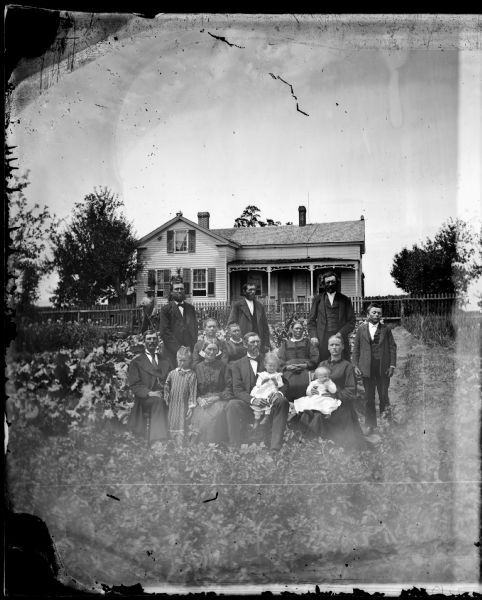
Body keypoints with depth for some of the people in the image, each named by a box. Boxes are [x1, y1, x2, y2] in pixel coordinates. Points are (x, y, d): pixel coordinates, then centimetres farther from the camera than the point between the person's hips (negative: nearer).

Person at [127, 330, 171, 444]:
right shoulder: (136, 362, 8)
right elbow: (133, 384, 0)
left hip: (163, 400, 3)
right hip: (145, 402, -3)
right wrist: (149, 393, -15)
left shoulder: (164, 360, 20)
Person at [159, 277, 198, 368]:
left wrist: (193, 346, 1)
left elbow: (195, 328, 15)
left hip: (190, 350, 3)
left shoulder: (190, 308, 17)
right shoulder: (165, 309, 2)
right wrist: (178, 348, -10)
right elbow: (164, 331, -4)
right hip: (173, 352, -3)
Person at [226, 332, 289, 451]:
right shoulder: (237, 365, 12)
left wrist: (279, 393, -16)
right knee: (232, 405, -32)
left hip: (268, 403, 1)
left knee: (282, 402, -29)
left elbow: (283, 383, 10)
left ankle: (275, 446, -28)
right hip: (246, 405, -1)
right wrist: (252, 400, -21)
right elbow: (237, 390, 0)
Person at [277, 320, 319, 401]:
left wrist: (306, 365, -6)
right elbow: (279, 359, 12)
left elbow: (315, 357, 11)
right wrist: (287, 366, -8)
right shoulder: (285, 343, 26)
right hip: (289, 370, 0)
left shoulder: (307, 342, 25)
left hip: (305, 369, 0)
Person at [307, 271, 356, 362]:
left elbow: (351, 321, 9)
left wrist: (341, 333, -6)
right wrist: (313, 336, -2)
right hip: (322, 340, 0)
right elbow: (311, 320, 13)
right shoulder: (318, 299, 14)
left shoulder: (345, 300, 12)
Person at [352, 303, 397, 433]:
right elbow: (356, 348, 8)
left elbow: (392, 347, 3)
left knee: (383, 395, 5)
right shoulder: (361, 329, 6)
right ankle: (370, 424, 13)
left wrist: (392, 365, -4)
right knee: (369, 398, 5)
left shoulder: (386, 329, 4)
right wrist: (356, 365, 1)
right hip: (367, 368, 1)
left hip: (383, 368, -1)